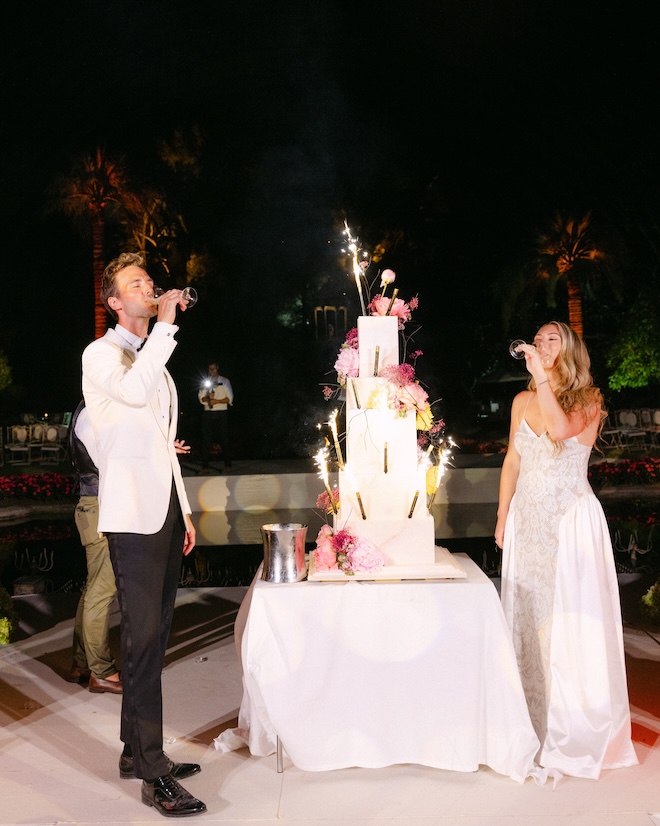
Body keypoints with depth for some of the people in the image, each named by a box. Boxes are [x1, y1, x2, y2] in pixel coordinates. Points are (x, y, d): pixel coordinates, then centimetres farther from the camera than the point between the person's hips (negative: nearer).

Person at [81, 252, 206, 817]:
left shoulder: (154, 359, 21)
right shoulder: (101, 355, -3)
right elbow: (132, 390, -28)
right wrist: (166, 324, -20)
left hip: (166, 512, 8)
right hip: (133, 516, -8)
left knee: (154, 635, 11)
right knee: (143, 638, -8)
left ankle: (137, 751, 22)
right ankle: (153, 772, -2)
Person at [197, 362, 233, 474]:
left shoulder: (224, 381, 6)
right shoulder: (205, 382, 13)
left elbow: (229, 398, 1)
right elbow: (201, 398, 6)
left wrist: (217, 401, -12)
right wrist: (208, 397, -16)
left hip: (221, 413, -2)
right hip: (208, 413, 2)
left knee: (224, 439, -1)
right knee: (206, 440, -2)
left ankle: (228, 465, 7)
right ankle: (205, 466, 1)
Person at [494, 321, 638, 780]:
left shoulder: (587, 401, -5)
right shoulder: (523, 401, 9)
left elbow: (560, 430, -27)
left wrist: (542, 376, -27)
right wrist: (502, 516, 11)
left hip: (571, 518, -5)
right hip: (528, 518, 5)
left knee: (571, 616, -2)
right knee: (529, 610, 10)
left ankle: (577, 725, 11)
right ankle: (533, 715, 23)